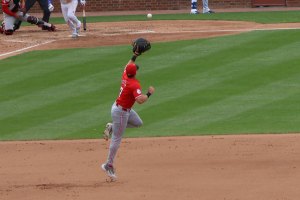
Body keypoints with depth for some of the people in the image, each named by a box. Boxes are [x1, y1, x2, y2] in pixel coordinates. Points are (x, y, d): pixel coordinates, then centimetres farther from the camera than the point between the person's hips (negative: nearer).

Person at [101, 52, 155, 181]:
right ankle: (108, 165, 7)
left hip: (126, 109, 9)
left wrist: (134, 57, 23)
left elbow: (127, 66, 22)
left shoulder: (125, 77, -2)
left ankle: (112, 127, 19)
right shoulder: (135, 85, -27)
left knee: (138, 123, 24)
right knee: (117, 139, 0)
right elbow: (139, 100, -40)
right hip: (121, 111, -9)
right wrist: (149, 93, -24)